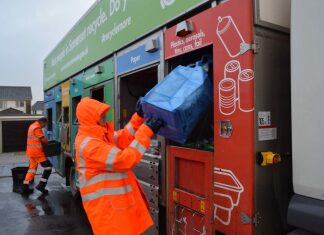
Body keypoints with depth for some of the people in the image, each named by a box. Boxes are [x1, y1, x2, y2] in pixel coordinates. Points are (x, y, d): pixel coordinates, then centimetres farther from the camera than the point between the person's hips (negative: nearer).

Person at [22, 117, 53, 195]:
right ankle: (41, 186, -3)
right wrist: (48, 141, 2)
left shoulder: (32, 126, 16)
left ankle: (25, 188, 17)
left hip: (31, 151, 10)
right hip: (37, 152, -10)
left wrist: (44, 140, 3)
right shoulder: (37, 128, -17)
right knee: (48, 167, -4)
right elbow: (44, 140, -19)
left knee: (32, 168, 15)